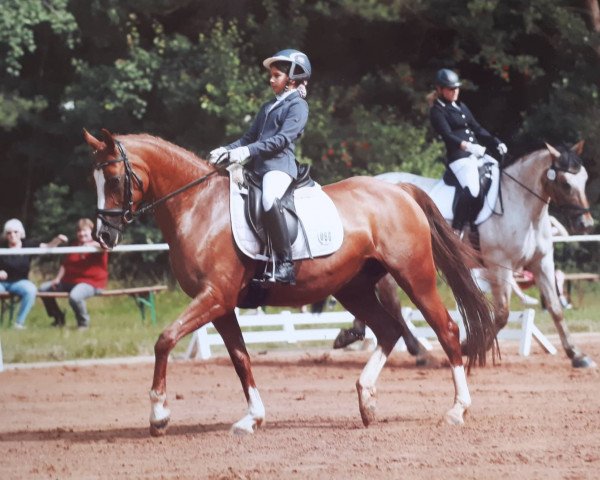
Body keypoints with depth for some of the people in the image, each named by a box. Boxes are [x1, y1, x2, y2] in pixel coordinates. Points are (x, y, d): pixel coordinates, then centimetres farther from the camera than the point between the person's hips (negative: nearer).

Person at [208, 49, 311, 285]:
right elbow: (249, 138, 24)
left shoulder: (298, 105, 1)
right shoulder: (268, 107, 27)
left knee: (269, 201, -37)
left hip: (280, 164, -10)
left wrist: (248, 151, -22)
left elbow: (283, 139, -13)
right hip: (258, 166, 10)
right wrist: (226, 150, 5)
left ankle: (285, 265, -36)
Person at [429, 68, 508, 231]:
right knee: (471, 189, -32)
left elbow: (477, 129, 21)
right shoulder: (437, 111, -3)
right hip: (459, 156, -9)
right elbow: (448, 136, -17)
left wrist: (497, 143, 8)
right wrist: (467, 146, -33)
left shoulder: (461, 107, 21)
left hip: (478, 153, 9)